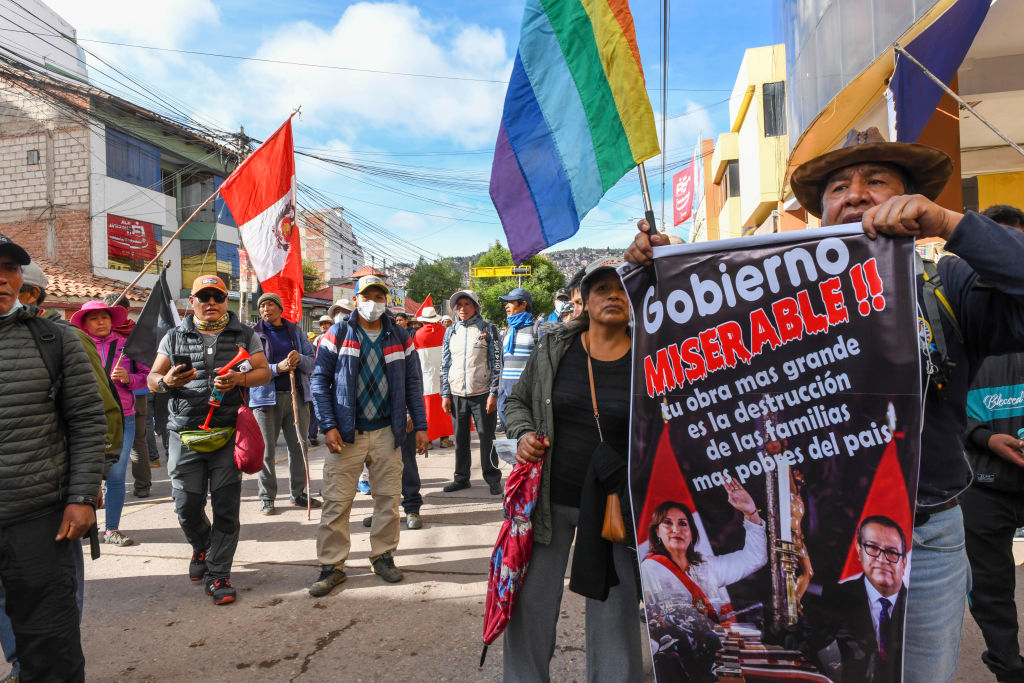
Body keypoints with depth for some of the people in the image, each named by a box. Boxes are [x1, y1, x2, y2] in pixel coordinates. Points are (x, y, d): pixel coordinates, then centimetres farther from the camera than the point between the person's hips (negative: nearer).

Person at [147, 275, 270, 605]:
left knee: (226, 507, 0)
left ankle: (218, 574, 13)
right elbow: (152, 378, 12)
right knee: (187, 506, 4)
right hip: (185, 434, 1)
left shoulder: (244, 335, 9)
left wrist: (240, 379, -16)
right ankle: (201, 547, 36)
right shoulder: (175, 337, 12)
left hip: (229, 433, -1)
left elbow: (264, 372, 5)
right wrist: (167, 382, -12)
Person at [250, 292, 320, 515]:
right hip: (266, 397, -3)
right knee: (267, 450, 1)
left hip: (296, 395, 3)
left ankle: (298, 494, 18)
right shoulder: (254, 334, 4)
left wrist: (300, 359, -13)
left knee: (299, 446, 6)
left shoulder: (295, 331, 13)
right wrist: (278, 368, -19)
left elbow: (313, 363, 9)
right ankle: (267, 498, 12)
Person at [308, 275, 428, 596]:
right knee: (336, 502, 1)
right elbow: (320, 380, -1)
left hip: (387, 432, 2)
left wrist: (420, 426, 3)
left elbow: (413, 383, 9)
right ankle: (332, 565, 15)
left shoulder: (399, 337, 7)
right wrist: (328, 425, -10)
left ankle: (383, 556, 26)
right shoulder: (338, 334, 0)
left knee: (388, 498, 9)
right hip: (346, 433, -2)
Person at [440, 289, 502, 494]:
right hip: (457, 394, 3)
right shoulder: (451, 332, 13)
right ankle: (461, 477, 23)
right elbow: (445, 365, 13)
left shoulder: (488, 329, 3)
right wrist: (445, 394, 6)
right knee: (460, 438, 10)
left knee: (486, 437, 1)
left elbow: (496, 362, -1)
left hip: (482, 393, -3)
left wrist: (493, 393, -8)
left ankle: (493, 478, 14)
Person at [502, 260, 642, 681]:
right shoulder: (553, 349, -1)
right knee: (530, 604, 14)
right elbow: (518, 401, 11)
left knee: (615, 611, 13)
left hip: (614, 506, -1)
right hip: (548, 499, 2)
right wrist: (522, 434, -8)